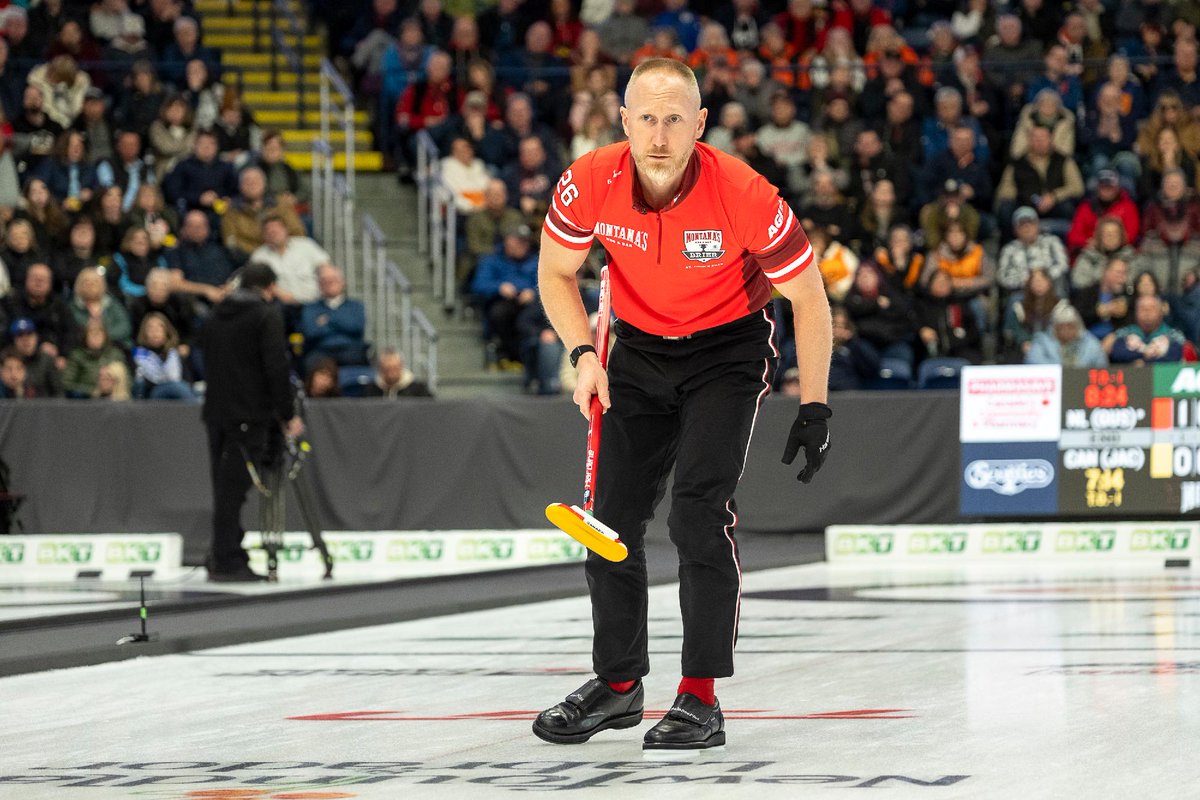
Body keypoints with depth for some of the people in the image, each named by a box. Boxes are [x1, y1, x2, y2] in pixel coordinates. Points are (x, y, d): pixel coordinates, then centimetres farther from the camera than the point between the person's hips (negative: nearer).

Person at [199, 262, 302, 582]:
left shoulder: (216, 316, 15)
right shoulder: (267, 314, -7)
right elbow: (276, 367, -13)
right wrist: (288, 414, -7)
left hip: (216, 411, 7)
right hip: (249, 416, -7)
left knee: (225, 486, 12)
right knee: (233, 487, -7)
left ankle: (225, 558, 14)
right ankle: (227, 563, -8)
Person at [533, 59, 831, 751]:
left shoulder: (745, 195, -28)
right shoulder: (590, 182, -20)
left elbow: (809, 298, -15)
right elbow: (556, 273, -1)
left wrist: (815, 409, -13)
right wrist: (584, 354, -15)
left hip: (729, 348, -4)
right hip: (639, 348, 4)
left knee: (699, 511, -19)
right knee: (613, 513, 4)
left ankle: (702, 696, -12)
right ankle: (618, 683, 21)